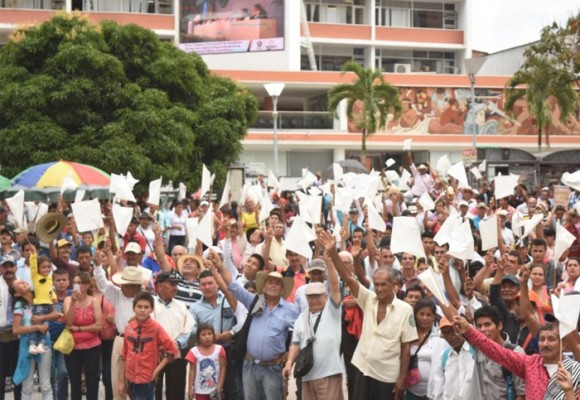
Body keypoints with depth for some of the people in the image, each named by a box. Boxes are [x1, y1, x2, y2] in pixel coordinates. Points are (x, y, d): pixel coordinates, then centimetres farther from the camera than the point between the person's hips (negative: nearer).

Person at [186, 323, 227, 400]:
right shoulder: (194, 352, -6)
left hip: (215, 389, 0)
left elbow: (223, 368, -4)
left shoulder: (219, 349, -6)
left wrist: (220, 386, -10)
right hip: (200, 390, 0)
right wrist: (190, 388, -3)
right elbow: (192, 371, -2)